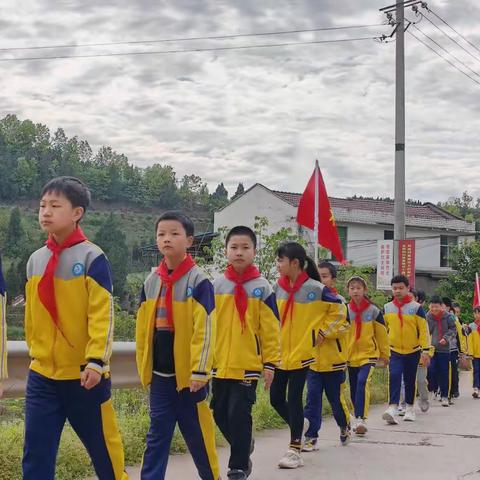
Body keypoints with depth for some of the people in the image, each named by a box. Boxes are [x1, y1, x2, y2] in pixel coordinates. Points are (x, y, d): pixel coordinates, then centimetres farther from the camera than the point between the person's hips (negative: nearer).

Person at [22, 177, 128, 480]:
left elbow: (103, 314, -14)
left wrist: (96, 361, -20)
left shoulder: (92, 257, -9)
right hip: (42, 376, 5)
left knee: (103, 450, 9)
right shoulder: (36, 260, 8)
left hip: (84, 375, -5)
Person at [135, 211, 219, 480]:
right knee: (158, 433, 7)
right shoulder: (151, 282, 7)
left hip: (188, 373, -4)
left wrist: (200, 371, -16)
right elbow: (143, 329, 12)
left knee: (197, 433, 8)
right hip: (160, 373, 5)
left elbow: (205, 330, -14)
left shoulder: (198, 281, -10)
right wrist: (144, 367, 11)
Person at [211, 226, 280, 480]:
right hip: (220, 364, 3)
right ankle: (244, 447, 37)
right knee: (221, 414, 11)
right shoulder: (216, 286, 3)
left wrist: (270, 363, -4)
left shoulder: (262, 288, -3)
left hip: (248, 365, -3)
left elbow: (271, 329, -3)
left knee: (239, 415, -4)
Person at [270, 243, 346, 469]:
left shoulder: (315, 288, -12)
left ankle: (295, 449, 8)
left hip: (300, 352, -5)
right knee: (276, 398, 7)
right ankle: (299, 429, 33)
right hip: (279, 352, 5)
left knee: (294, 399, -3)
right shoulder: (277, 287, 0)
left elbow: (339, 310, 0)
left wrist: (321, 332, -3)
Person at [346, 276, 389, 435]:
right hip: (350, 355, 3)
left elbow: (382, 334, 2)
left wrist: (385, 355, 7)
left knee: (362, 383, -23)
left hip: (369, 354, -3)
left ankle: (361, 419, -24)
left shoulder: (374, 311, -5)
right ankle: (359, 419, 27)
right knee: (354, 389, 10)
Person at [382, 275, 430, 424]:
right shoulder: (387, 308, 2)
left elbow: (423, 330, -6)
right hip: (394, 351, 1)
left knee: (410, 380, 10)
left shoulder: (416, 307, -6)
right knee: (394, 377, -17)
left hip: (412, 351, -1)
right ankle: (392, 408, -23)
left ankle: (409, 409, 26)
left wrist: (425, 350, -9)